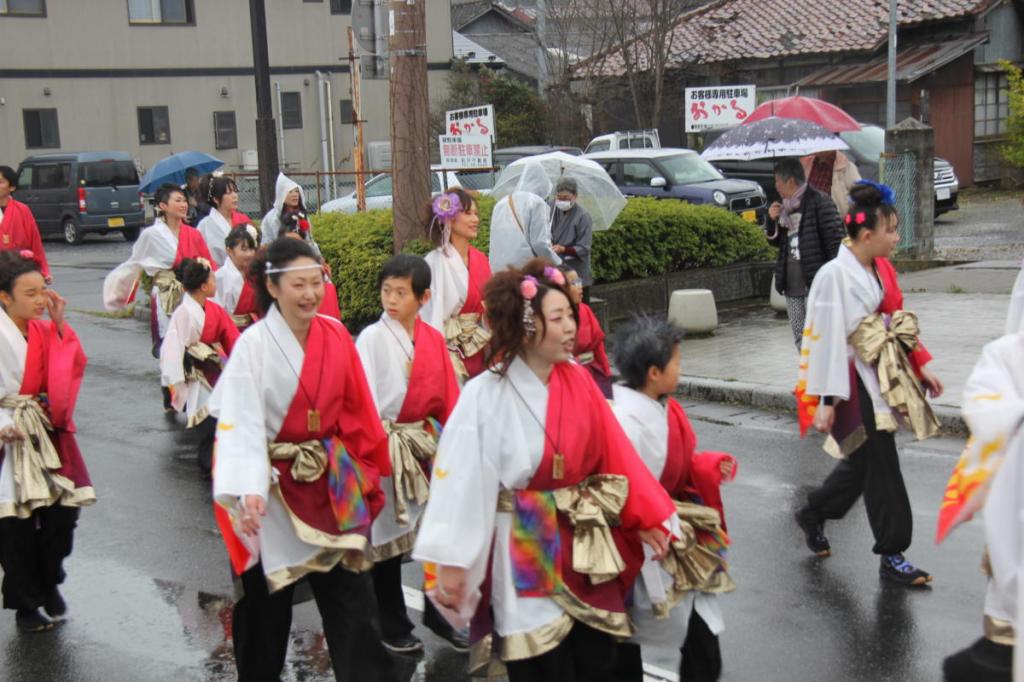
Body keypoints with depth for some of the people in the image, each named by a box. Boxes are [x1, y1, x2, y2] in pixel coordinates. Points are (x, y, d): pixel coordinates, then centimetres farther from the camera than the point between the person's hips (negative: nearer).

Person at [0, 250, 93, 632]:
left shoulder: (43, 329, 6)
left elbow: (74, 368, 6)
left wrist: (59, 324, -1)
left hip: (47, 431, 6)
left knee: (63, 512, 5)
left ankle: (49, 583, 29)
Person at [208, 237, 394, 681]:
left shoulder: (335, 335, 0)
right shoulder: (253, 345, -14)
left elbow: (357, 412, 7)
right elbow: (242, 422, -21)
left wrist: (366, 473, 10)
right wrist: (249, 490, -33)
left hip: (332, 486, 4)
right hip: (275, 488, -3)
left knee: (352, 600, 4)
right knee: (267, 603, 13)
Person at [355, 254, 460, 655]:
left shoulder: (434, 340, 4)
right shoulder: (372, 338, -8)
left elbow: (448, 398, 4)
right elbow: (364, 396, -13)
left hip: (428, 445, 4)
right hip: (388, 449, -4)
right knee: (389, 537, 5)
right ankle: (392, 627, 17)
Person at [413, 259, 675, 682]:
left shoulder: (577, 381, -1)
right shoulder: (485, 397, -18)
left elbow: (614, 455, 4)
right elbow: (463, 480, -16)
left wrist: (646, 518, 6)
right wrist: (451, 563, -14)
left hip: (585, 548, 5)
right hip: (526, 555, -5)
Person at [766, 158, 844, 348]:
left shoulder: (819, 201, -8)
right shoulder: (785, 207, 14)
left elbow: (835, 237, -12)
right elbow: (776, 241, 23)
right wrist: (773, 220, 3)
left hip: (815, 281, -8)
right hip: (791, 283, 8)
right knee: (799, 335, 11)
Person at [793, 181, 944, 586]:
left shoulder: (882, 270, 6)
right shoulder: (835, 275, -18)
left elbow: (899, 321, 18)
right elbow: (827, 339, -19)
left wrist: (921, 367, 16)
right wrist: (826, 401, -19)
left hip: (884, 380, 9)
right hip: (856, 383, -8)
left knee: (862, 461, 18)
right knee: (881, 468, -2)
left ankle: (813, 515, 39)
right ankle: (891, 556, 11)